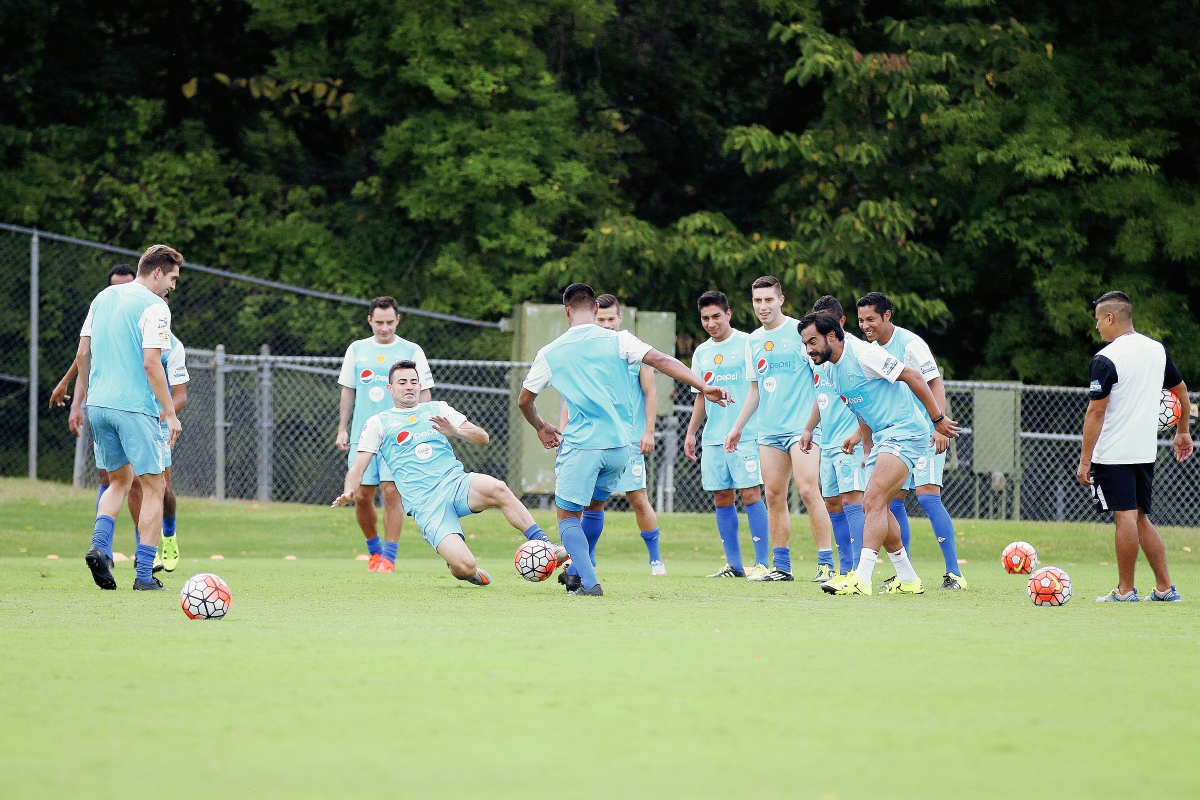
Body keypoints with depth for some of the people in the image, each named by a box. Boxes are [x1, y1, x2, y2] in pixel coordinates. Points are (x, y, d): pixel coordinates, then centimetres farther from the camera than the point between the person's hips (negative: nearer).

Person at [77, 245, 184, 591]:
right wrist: (170, 413, -12)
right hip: (135, 407, -7)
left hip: (99, 405, 7)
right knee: (153, 487, 3)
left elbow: (83, 353, 14)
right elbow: (151, 364, -16)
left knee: (119, 480, 21)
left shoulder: (103, 298, 12)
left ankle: (99, 545, -3)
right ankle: (145, 575, -1)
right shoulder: (154, 308, -9)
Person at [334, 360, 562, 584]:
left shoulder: (438, 410, 18)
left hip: (455, 483, 2)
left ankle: (543, 544, -26)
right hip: (426, 505, -2)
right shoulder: (378, 423, 11)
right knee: (465, 566, -23)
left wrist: (456, 431, -6)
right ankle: (464, 571, 15)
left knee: (496, 488, -35)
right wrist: (349, 493, -16)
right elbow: (358, 469, 6)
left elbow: (482, 437, 15)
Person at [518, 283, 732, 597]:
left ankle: (588, 582, -14)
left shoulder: (550, 354, 4)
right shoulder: (618, 340, 2)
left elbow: (524, 400, 16)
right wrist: (704, 387, -9)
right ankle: (580, 569, 30)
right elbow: (662, 361, -8)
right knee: (594, 504, 24)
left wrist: (540, 427, 35)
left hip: (580, 446, -3)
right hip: (620, 445, 3)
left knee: (568, 515, 5)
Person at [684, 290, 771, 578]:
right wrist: (691, 432, 17)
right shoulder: (701, 353, 16)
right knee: (722, 498, 5)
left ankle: (762, 563, -7)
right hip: (713, 437, 6)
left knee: (750, 494, -9)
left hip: (746, 434, -6)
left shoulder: (747, 344, -2)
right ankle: (733, 564, 10)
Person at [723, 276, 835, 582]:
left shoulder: (800, 331, -3)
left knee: (808, 490, -15)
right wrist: (737, 427, 24)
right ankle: (780, 566, 11)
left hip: (802, 427, -6)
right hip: (769, 431, 6)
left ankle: (826, 564, -12)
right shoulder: (753, 341, 16)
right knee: (774, 496, 4)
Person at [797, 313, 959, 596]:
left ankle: (861, 579, -24)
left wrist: (937, 419, -12)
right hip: (882, 436, 10)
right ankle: (908, 580, 18)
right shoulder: (828, 368, 11)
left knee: (874, 500, -19)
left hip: (906, 431, -10)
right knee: (873, 506, 9)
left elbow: (913, 377, -14)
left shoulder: (864, 354, -17)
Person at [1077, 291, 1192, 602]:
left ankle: (1125, 591, -2)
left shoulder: (1106, 359, -13)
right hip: (1146, 452, 7)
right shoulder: (1157, 350, 9)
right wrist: (1183, 432, 33)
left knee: (1126, 517, -5)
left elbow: (1096, 413, -15)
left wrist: (1085, 460, -12)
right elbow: (1181, 391, 20)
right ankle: (1165, 588, 11)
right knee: (1141, 518, 13)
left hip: (1113, 454, -7)